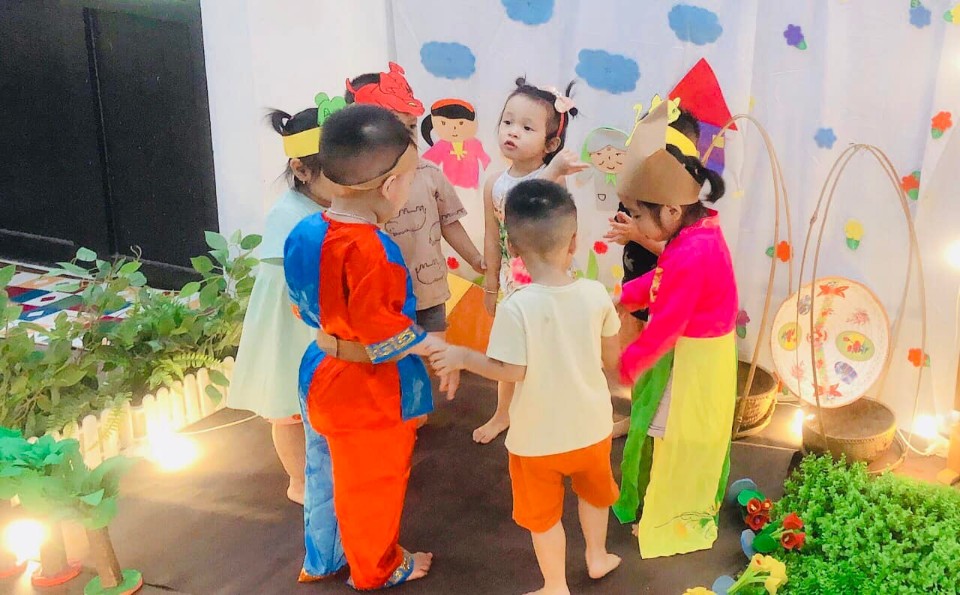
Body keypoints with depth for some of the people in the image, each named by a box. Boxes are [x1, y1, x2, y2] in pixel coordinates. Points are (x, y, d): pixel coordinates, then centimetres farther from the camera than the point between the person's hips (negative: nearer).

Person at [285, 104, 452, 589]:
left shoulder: (307, 232, -4)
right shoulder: (368, 249, -32)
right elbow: (382, 332, -29)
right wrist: (432, 347, -15)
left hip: (330, 375, 8)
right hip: (374, 390, -8)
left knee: (350, 478, 26)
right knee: (375, 483, 14)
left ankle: (363, 555, 46)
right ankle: (377, 569, 35)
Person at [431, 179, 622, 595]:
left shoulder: (515, 307, -27)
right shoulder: (596, 294, -14)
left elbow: (511, 371, -21)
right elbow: (612, 359, -2)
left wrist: (463, 357, -7)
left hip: (538, 437, -4)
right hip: (591, 427, 4)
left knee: (543, 514, 19)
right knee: (594, 491, 31)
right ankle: (597, 556, 52)